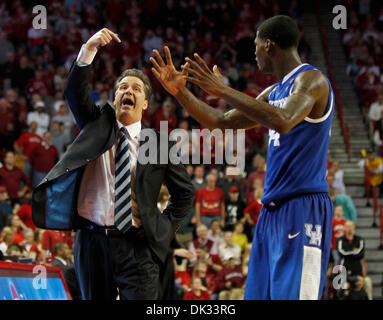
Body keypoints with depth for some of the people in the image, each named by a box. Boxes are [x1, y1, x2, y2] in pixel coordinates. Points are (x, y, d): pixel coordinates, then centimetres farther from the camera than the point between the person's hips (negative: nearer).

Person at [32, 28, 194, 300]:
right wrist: (89, 49, -20)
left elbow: (185, 193, 16)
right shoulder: (98, 124, 11)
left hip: (136, 245, -2)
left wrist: (166, 228, 3)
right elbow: (76, 91, -6)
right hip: (93, 240, 2)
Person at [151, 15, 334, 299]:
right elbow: (222, 121, 29)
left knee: (292, 295, -15)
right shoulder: (274, 92, 21)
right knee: (258, 294, 7)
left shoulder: (311, 79, -8)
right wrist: (179, 91, 21)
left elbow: (284, 121, -27)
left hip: (303, 209, -9)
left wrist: (224, 91, -23)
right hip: (272, 211, 10)